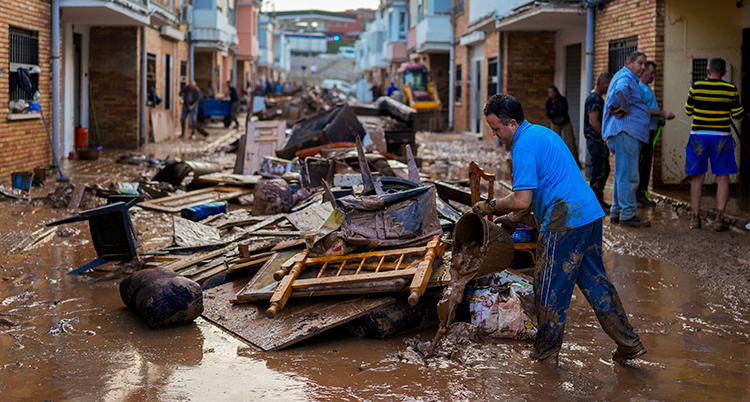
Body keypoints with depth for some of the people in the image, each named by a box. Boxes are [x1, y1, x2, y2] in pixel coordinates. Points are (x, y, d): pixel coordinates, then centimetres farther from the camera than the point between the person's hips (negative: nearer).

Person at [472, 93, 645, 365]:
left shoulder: (523, 146, -13)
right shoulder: (542, 132, 19)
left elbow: (522, 200, -19)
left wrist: (491, 206, -3)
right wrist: (509, 215, 22)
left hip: (565, 220, -10)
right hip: (589, 213, 10)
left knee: (550, 289, 3)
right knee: (593, 280, 17)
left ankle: (545, 355, 14)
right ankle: (629, 343, 19)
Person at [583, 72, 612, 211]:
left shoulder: (598, 98, 18)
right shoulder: (594, 98, -15)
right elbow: (593, 122, -21)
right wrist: (605, 136, -16)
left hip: (600, 141, 11)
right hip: (596, 140, -11)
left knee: (604, 171, 15)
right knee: (598, 172, -7)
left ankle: (599, 201, 22)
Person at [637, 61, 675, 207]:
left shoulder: (647, 88, 21)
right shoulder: (638, 87, -12)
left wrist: (658, 121, 15)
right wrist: (663, 114, -20)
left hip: (649, 131, 10)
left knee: (646, 164, 11)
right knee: (640, 164, -8)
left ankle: (642, 193, 15)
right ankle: (636, 195, -6)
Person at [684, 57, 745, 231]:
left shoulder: (696, 87, -2)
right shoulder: (730, 90, -3)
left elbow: (688, 110, 10)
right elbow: (738, 116, 3)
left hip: (698, 136, 1)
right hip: (721, 137, -1)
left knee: (697, 178, 7)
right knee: (722, 178, 5)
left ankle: (695, 218, 9)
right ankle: (720, 219, -1)